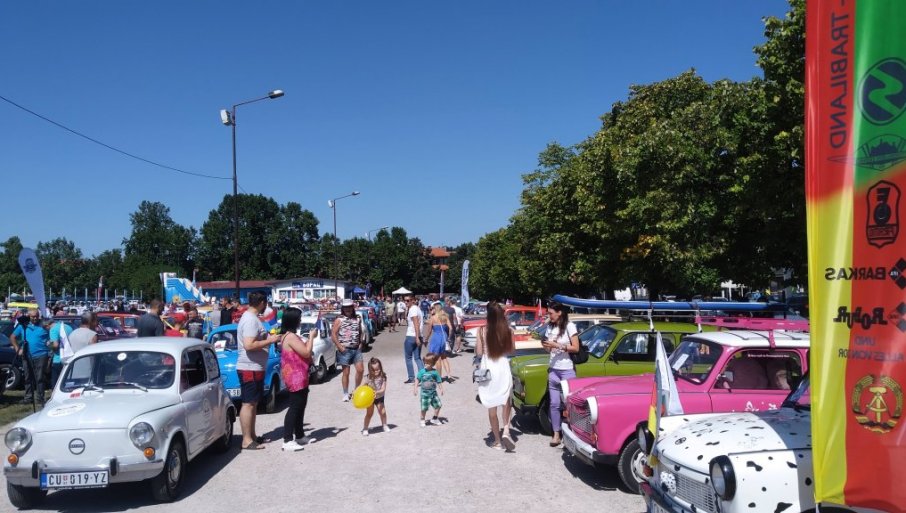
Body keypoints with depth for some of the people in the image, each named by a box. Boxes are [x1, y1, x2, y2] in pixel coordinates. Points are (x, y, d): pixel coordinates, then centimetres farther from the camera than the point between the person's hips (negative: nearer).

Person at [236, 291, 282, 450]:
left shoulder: (250, 317, 12)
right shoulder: (251, 320, -20)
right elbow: (249, 345, -28)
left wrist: (269, 337, 14)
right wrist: (269, 340, -21)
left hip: (255, 367, 10)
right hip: (250, 368, -10)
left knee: (253, 403, 16)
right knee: (248, 404, -4)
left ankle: (252, 435, 24)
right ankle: (247, 440, 1)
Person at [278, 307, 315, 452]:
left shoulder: (288, 335, 13)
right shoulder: (290, 336, -20)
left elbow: (301, 351, 20)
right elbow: (306, 353, -21)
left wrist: (308, 339, 12)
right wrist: (312, 337, -10)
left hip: (298, 377, 11)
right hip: (296, 377, -11)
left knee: (300, 406, 17)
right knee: (295, 407, -10)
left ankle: (299, 435, 27)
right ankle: (288, 440, -9)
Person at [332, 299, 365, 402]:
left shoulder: (357, 319, 9)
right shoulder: (339, 320, -4)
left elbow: (361, 332, 20)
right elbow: (333, 334, -8)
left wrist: (361, 343, 6)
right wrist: (340, 347, -13)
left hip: (356, 349, 4)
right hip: (345, 350, -4)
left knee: (360, 370, -2)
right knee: (346, 372, 2)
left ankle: (357, 390, 18)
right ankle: (346, 394, 13)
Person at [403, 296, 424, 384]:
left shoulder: (412, 309, -13)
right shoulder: (417, 309, 16)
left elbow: (416, 324, -22)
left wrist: (417, 338, -26)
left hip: (411, 337, -8)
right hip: (418, 337, 8)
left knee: (408, 358, 7)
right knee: (418, 358, 10)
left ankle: (411, 377, 10)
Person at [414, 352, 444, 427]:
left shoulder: (435, 372, -6)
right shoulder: (422, 372, -9)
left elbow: (439, 382, 2)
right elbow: (417, 380, -1)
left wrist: (441, 389, -5)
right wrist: (415, 388, -7)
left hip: (433, 392, 2)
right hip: (424, 393, -2)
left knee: (438, 405, 4)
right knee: (424, 408, 1)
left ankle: (435, 419, 24)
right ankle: (422, 420, 22)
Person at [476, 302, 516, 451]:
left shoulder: (483, 331, -10)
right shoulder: (507, 331, -6)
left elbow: (478, 353, -6)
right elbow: (512, 350, 6)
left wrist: (476, 345, 12)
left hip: (488, 369, -1)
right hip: (503, 368, 1)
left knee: (492, 407, 9)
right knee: (506, 402, 21)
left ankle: (498, 440, 15)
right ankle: (506, 430, 1)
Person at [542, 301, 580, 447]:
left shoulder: (570, 326, -8)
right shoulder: (550, 327, 8)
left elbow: (576, 348, -10)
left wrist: (558, 345, -18)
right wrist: (545, 345, -7)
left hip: (567, 370, -5)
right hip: (553, 370, 5)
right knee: (554, 404, 4)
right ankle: (556, 434, 10)